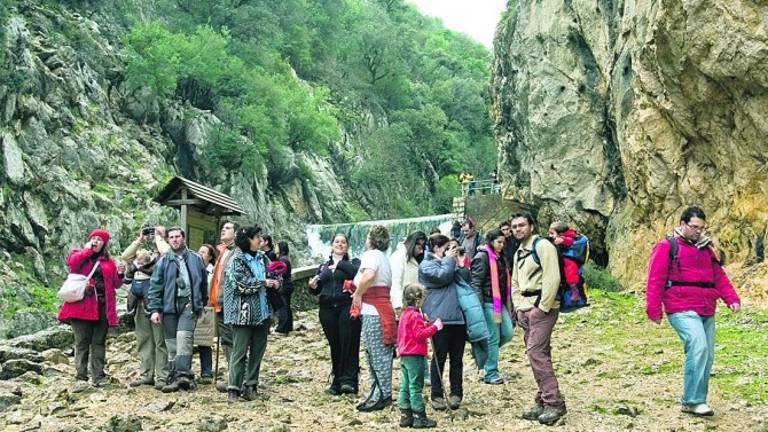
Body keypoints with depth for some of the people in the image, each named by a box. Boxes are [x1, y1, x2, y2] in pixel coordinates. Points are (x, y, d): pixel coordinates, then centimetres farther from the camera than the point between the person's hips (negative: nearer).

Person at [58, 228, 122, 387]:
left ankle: (98, 376, 8)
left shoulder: (108, 261, 17)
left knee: (99, 342, 5)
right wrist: (87, 250, -3)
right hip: (81, 305, -2)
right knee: (82, 342, -1)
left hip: (102, 307, 2)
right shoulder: (79, 254, 11)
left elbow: (116, 284, 18)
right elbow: (71, 262, -14)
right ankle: (81, 377, 3)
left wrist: (120, 274, -2)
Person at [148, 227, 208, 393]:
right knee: (172, 343, 5)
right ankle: (176, 378, 12)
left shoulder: (196, 259, 8)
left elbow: (204, 282, 15)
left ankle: (183, 375, -26)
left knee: (183, 336, -21)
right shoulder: (163, 261, 7)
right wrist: (155, 309, -4)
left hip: (189, 304, -2)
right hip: (169, 306, 2)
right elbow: (155, 286, 3)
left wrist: (203, 303, 16)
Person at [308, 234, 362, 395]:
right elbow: (316, 290, 20)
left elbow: (359, 272, -15)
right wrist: (313, 286, -2)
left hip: (347, 308, -4)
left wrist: (340, 264, -10)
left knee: (349, 345, -12)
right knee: (335, 347, 4)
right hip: (327, 310, 4)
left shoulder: (353, 262, 9)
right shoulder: (323, 266, 21)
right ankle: (337, 382, 11)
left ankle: (348, 380, -12)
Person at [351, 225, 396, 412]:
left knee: (377, 355, -5)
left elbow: (369, 275, -31)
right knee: (381, 355, 13)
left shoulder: (371, 254, -10)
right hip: (384, 307, 10)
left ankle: (382, 396, -1)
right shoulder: (384, 257, 20)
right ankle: (378, 394, 19)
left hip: (372, 311, -10)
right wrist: (359, 290, 16)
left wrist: (358, 294, -17)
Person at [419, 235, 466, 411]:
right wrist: (449, 259, -3)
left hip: (458, 317, 7)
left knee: (457, 358, 8)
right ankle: (437, 395, 6)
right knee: (439, 358, -2)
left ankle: (456, 393, 15)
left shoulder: (448, 263, 24)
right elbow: (443, 276, -16)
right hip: (440, 318, -7)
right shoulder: (426, 265, 0)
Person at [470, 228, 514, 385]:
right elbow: (476, 282, -14)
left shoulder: (500, 258, 18)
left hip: (501, 303, 8)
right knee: (493, 337, -4)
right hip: (488, 303, -8)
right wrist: (479, 306, -19)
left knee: (507, 333, 4)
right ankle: (491, 374, 5)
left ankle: (484, 352, 24)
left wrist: (508, 304, 23)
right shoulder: (482, 257, -9)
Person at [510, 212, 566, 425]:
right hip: (525, 309, 9)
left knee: (536, 352, -15)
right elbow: (515, 283, 24)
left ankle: (554, 403, -10)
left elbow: (552, 279, -18)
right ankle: (543, 401, 15)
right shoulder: (519, 253, 19)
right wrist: (519, 307, 11)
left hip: (542, 307, -9)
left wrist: (542, 308, -17)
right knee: (537, 354, 10)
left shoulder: (542, 246, -9)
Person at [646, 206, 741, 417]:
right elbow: (655, 280, -5)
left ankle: (696, 400, 15)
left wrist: (732, 299, 2)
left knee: (707, 355, 5)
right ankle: (692, 401, -19)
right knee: (698, 346, -23)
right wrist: (654, 310, -10)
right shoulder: (667, 247, 0)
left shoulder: (706, 248, 21)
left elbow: (719, 276, 18)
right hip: (682, 310, -7)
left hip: (707, 311, 7)